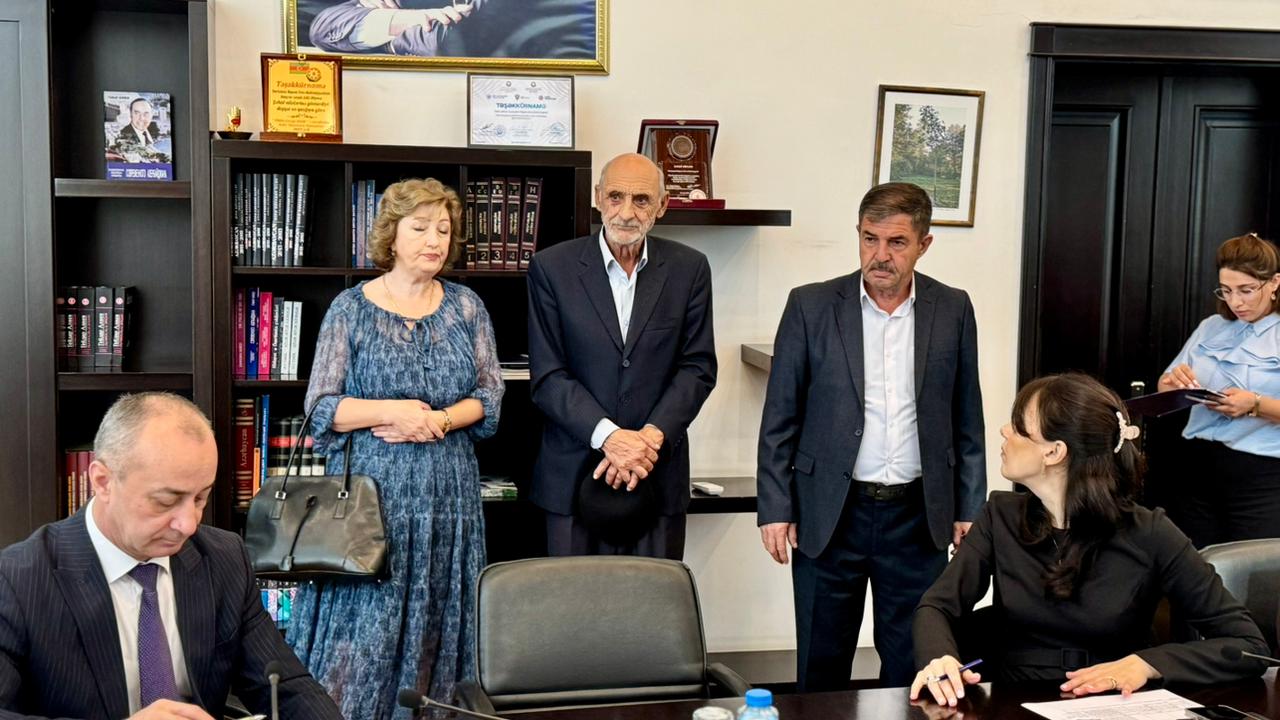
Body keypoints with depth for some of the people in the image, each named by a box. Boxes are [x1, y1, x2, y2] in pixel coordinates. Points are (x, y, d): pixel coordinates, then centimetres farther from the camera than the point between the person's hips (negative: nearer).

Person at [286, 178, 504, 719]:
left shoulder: (467, 308, 8)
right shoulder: (352, 308, 0)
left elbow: (490, 397, 6)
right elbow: (322, 407, -4)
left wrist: (438, 421, -12)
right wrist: (391, 410, -18)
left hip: (447, 492, 3)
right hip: (371, 488, -3)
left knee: (434, 625, 6)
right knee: (359, 629, -4)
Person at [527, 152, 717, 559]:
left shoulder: (689, 269, 3)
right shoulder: (552, 268, -1)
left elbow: (698, 367, 1)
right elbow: (547, 376, -5)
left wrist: (650, 438, -13)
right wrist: (608, 436, -18)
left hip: (659, 476, 1)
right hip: (574, 475, -1)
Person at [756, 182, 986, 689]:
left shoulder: (953, 310, 3)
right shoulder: (811, 306, -3)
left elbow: (967, 419, 8)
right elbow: (780, 418, 0)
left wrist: (969, 509, 6)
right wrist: (774, 509, -4)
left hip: (918, 515, 1)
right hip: (830, 514, -1)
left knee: (913, 665, 9)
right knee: (820, 667, 9)